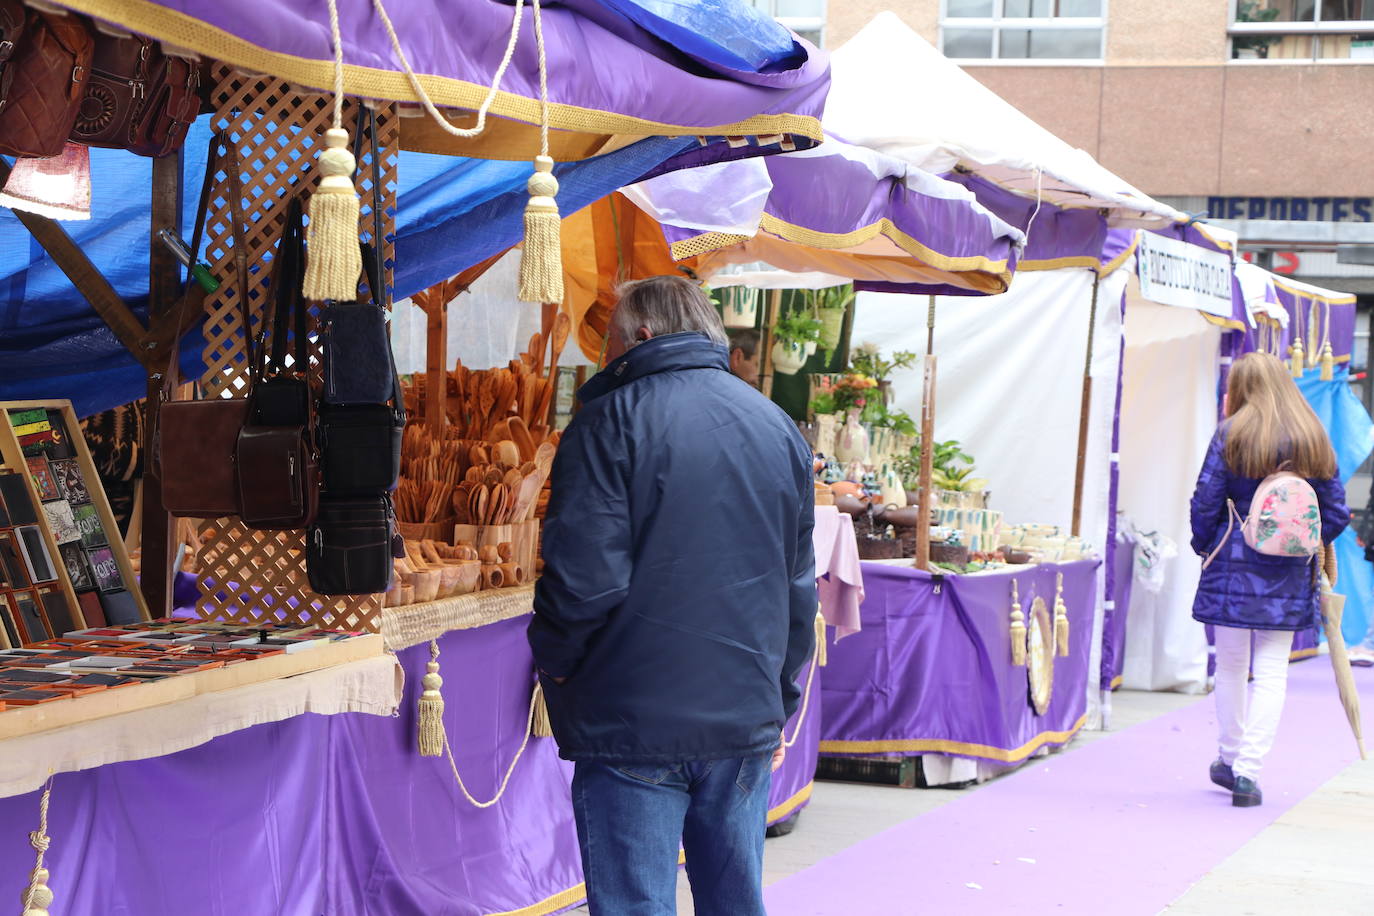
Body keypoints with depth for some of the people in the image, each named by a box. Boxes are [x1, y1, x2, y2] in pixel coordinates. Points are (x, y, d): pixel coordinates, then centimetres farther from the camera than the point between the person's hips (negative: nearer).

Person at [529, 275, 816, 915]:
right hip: (747, 723, 6)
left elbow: (584, 577, -17)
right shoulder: (778, 427, 11)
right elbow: (799, 586, 16)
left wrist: (554, 664, 1)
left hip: (633, 724, -6)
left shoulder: (614, 419, -8)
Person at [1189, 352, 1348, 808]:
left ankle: (1231, 760, 24)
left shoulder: (1230, 436, -6)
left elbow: (1205, 503, -8)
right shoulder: (1314, 441, 4)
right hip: (1288, 578, 2)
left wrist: (1203, 546, 9)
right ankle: (1248, 771, -3)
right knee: (1272, 672, 4)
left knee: (1230, 667, 13)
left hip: (1233, 567, -2)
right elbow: (1337, 512, 3)